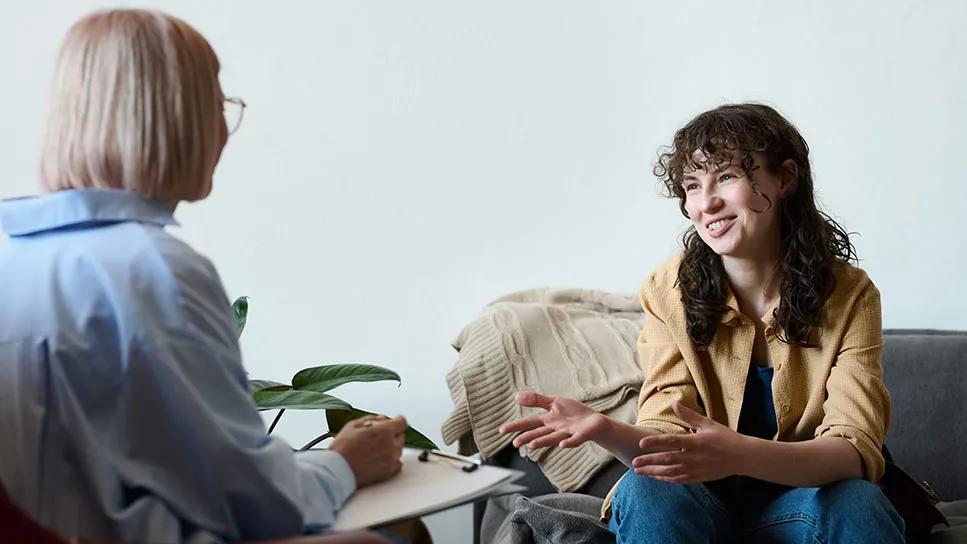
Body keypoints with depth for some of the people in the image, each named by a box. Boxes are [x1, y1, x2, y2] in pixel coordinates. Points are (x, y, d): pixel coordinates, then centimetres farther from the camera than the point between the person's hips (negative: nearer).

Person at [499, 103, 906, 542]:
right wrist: (608, 431, -38)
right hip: (703, 502, 0)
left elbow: (856, 450, -21)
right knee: (645, 490, -32)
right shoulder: (669, 291, -9)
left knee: (855, 502, -32)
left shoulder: (848, 295, -10)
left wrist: (741, 455, -41)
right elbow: (669, 439, -13)